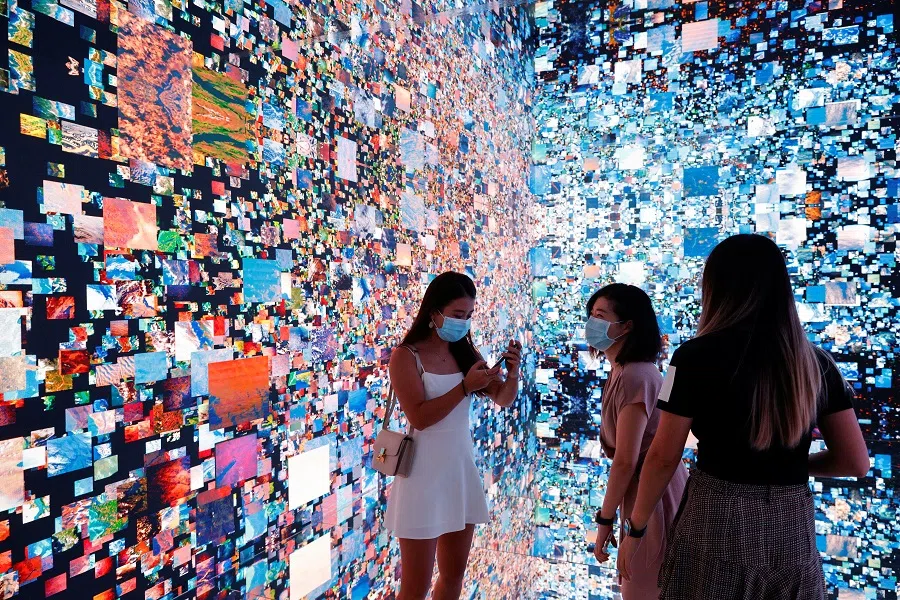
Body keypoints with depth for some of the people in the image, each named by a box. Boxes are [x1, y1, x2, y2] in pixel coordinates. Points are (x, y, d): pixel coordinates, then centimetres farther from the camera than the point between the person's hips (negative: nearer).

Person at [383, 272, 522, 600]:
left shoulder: (466, 352, 3)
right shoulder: (406, 356, -12)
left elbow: (503, 399, 4)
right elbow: (419, 418, -19)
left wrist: (512, 373, -16)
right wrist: (465, 387, -25)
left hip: (462, 469, 6)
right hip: (425, 475, -6)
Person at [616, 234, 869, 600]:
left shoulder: (697, 356, -14)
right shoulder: (816, 363, -1)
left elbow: (663, 457, -11)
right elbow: (856, 463, 2)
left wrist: (634, 530, 0)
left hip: (715, 524, -4)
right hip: (793, 530, 4)